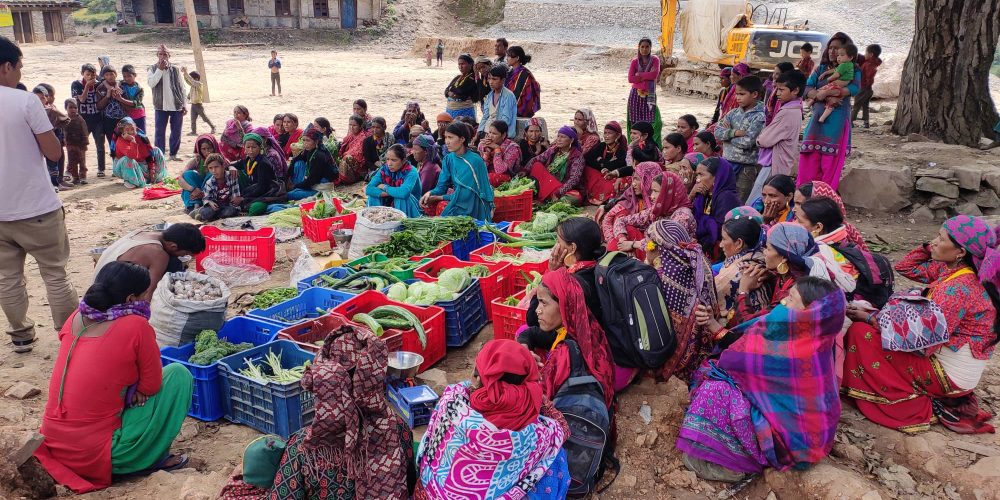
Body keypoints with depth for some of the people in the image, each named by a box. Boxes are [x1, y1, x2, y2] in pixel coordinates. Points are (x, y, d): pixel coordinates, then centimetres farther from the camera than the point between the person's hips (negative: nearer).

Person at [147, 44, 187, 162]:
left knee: (176, 132, 6)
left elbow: (181, 87, 9)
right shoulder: (153, 69, 2)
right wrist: (160, 69, -17)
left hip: (176, 106, 2)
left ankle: (173, 154, 19)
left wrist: (184, 105, 5)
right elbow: (151, 83, -15)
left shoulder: (175, 69, 5)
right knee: (160, 132, 0)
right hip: (161, 106, -1)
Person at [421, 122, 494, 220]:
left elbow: (466, 194, -18)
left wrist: (437, 198, -14)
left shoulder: (474, 161, -16)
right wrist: (430, 193, -18)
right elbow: (442, 185, 4)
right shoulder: (449, 159, 4)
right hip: (457, 204, 6)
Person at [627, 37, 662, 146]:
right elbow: (630, 78, -8)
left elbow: (655, 75, -13)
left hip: (649, 95, -1)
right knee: (635, 120, 0)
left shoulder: (655, 60, 4)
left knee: (650, 120, -8)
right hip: (636, 94, 1)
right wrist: (646, 77, -9)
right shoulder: (634, 61, 4)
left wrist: (639, 75, -8)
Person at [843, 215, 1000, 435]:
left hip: (949, 373, -9)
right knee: (868, 325, 13)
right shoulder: (951, 269, -2)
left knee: (861, 333, -15)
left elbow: (922, 342, -27)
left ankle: (919, 408, -5)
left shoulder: (956, 289, -28)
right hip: (942, 355, 9)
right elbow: (906, 267, 10)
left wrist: (870, 318, -20)